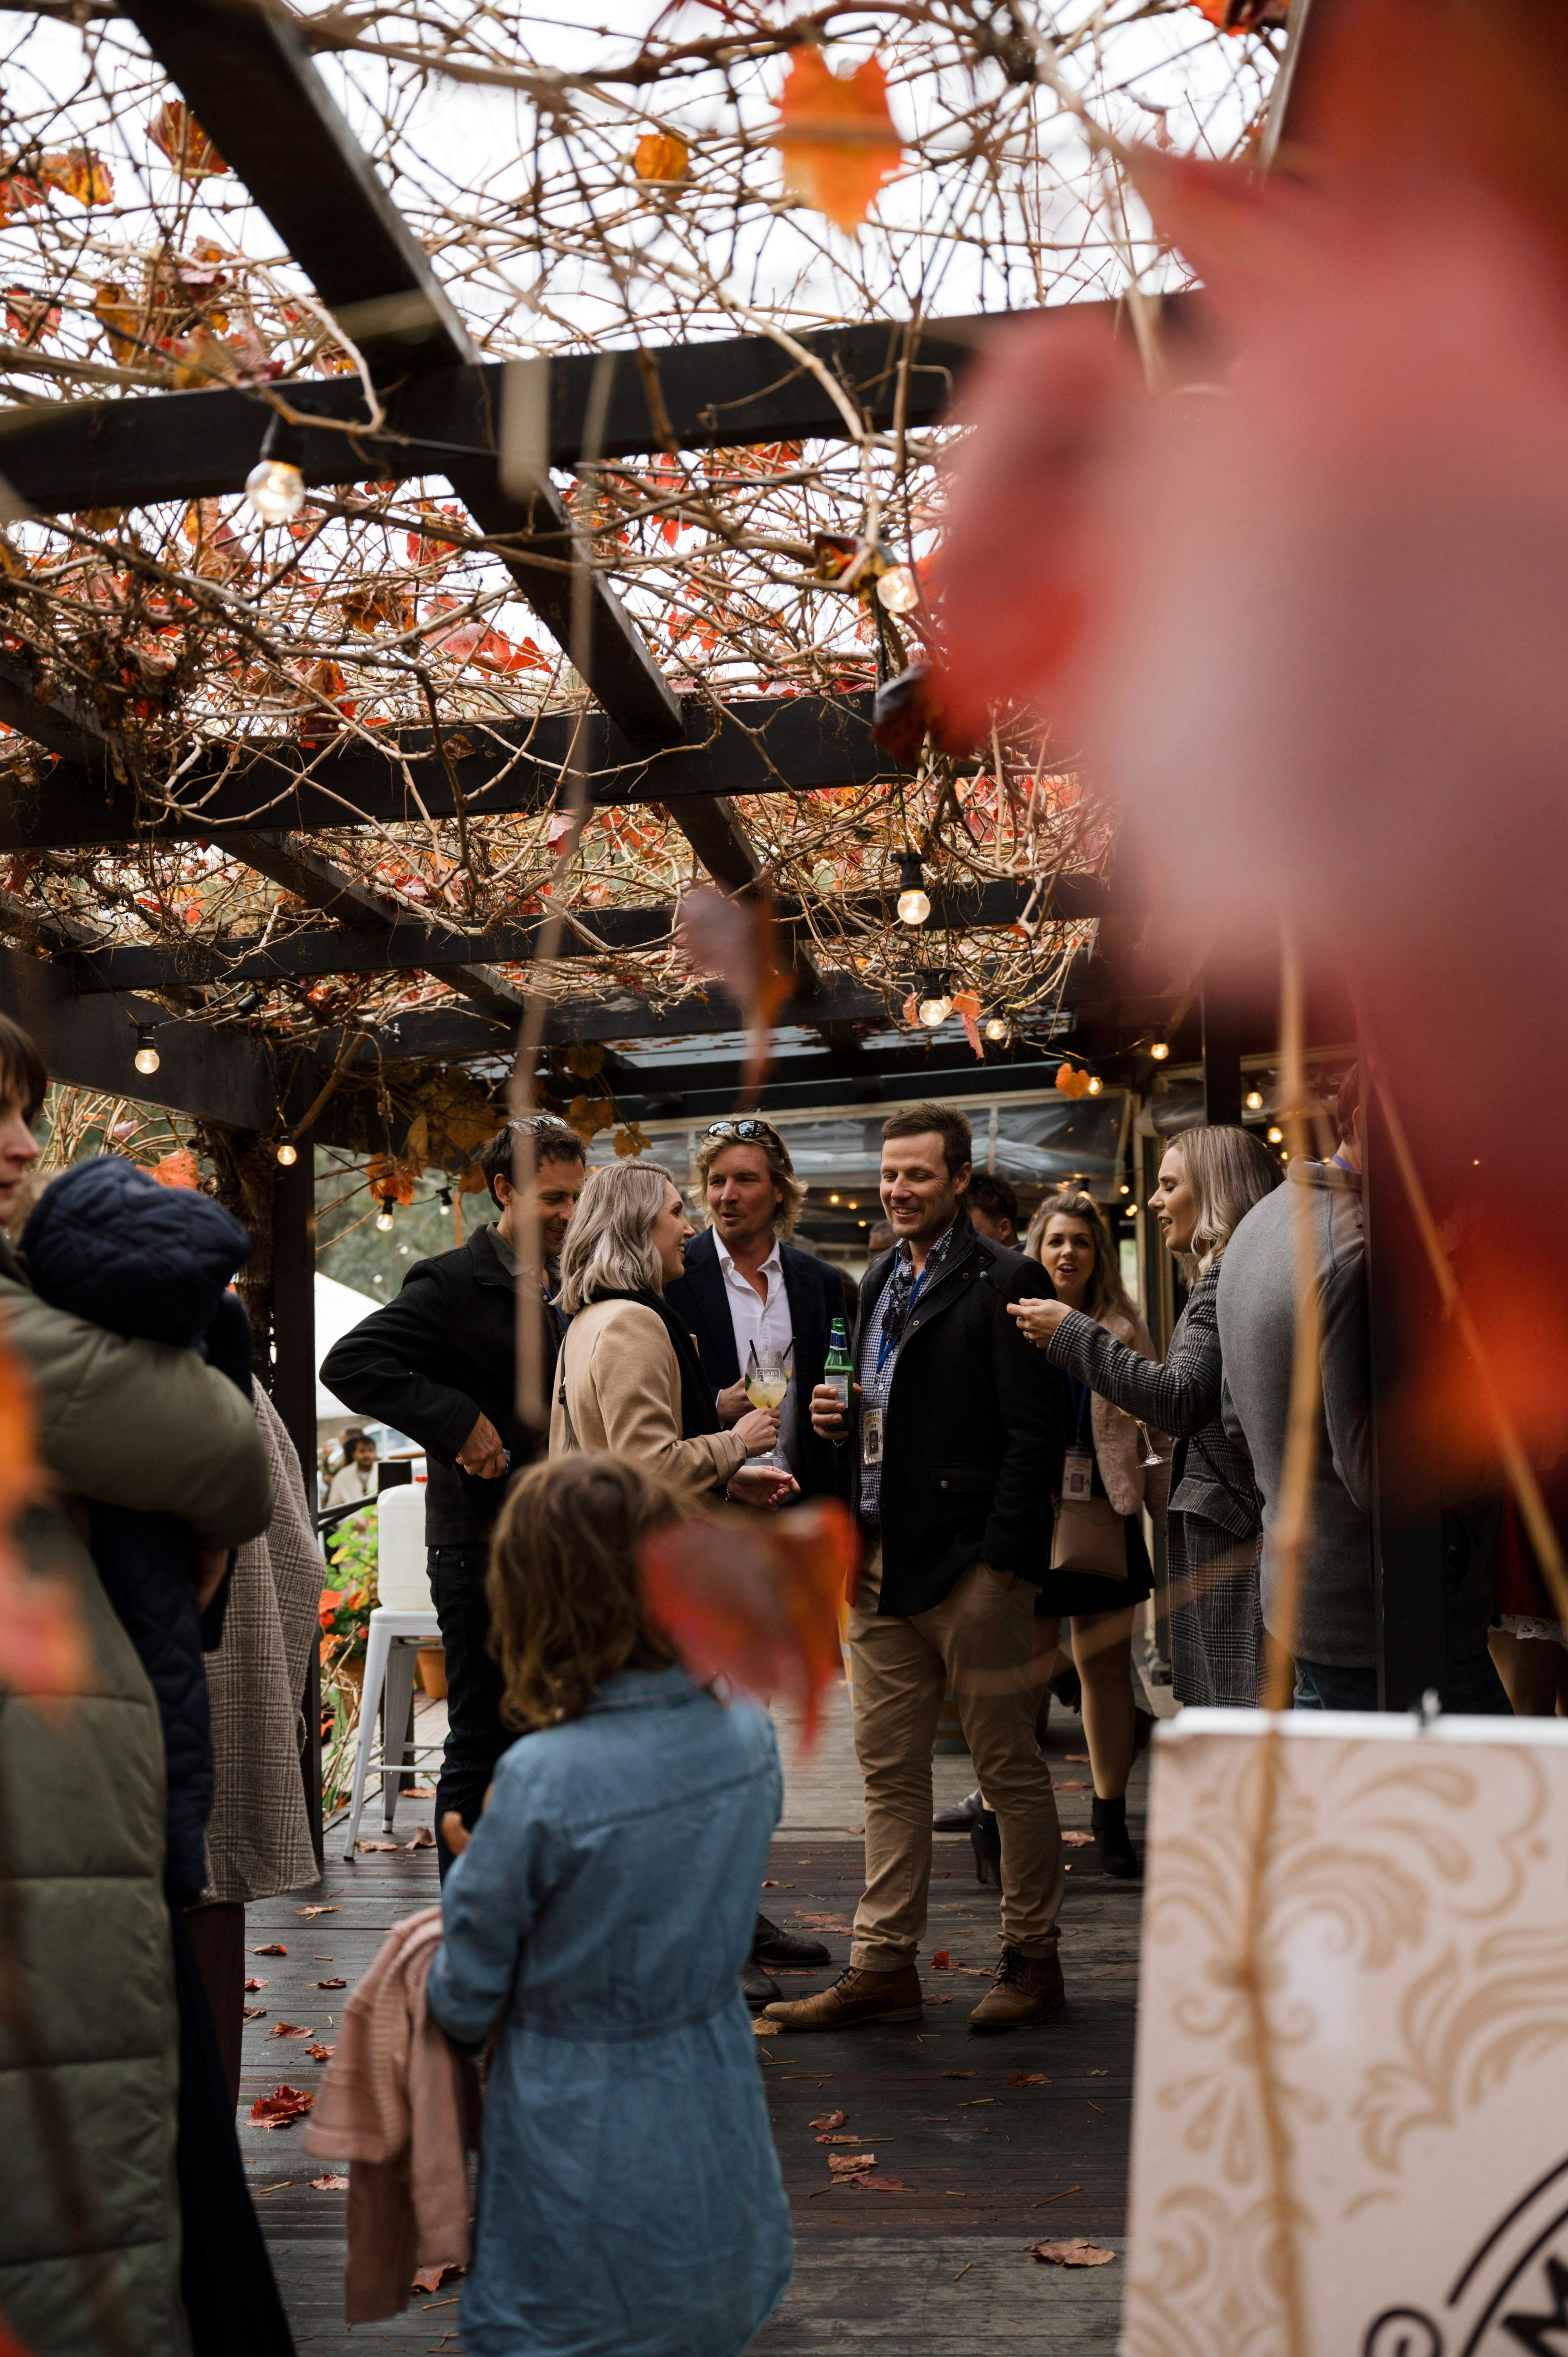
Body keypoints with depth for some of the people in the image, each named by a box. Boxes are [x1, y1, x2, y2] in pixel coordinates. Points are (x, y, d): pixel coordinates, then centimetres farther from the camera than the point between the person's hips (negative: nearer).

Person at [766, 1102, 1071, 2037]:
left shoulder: (1006, 1282, -8)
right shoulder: (881, 1280, 17)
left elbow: (1037, 1432, -13)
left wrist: (999, 1555, -17)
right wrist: (843, 1417, 5)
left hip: (974, 1564, -7)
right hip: (881, 1563, 8)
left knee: (1011, 1768, 4)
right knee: (889, 1771, 11)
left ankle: (1034, 1960, 16)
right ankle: (885, 1966, 18)